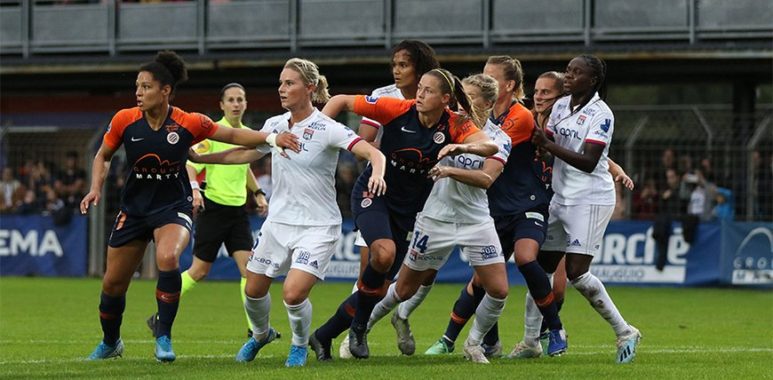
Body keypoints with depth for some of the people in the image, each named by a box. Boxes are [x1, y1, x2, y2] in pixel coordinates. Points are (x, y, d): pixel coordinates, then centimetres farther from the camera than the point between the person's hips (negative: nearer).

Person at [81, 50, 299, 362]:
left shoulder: (189, 123, -14)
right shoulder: (124, 121, -9)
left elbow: (232, 135, -1)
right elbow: (103, 156, 8)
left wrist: (270, 138, -13)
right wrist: (96, 189, -7)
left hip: (173, 207, -3)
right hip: (134, 208, 3)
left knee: (167, 258, -34)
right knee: (113, 283, 6)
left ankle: (163, 337, -20)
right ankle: (110, 342, 35)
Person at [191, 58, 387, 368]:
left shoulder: (327, 129, -16)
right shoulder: (275, 125, 2)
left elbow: (374, 153, -25)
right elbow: (245, 154, 19)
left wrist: (376, 174, -47)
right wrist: (199, 157, 15)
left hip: (318, 226, -6)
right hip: (278, 222, 6)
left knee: (293, 293, -20)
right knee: (253, 290, 10)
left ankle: (300, 345, 11)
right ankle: (261, 334, 43)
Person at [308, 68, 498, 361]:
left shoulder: (456, 126, -11)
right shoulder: (397, 109, -15)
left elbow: (490, 146, -27)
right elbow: (341, 101, -7)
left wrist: (461, 147, -46)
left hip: (408, 210, 3)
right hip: (373, 194, -3)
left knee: (379, 287, 5)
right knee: (384, 252, -32)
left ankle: (324, 336, 24)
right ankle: (359, 326, -10)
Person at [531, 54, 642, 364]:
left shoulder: (601, 114, -14)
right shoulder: (561, 106, 9)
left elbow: (588, 162, -22)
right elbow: (547, 142, 13)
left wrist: (548, 145, -25)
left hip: (591, 199, -8)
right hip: (561, 196, 8)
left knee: (576, 271, -15)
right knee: (542, 267, 5)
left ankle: (624, 332, -3)